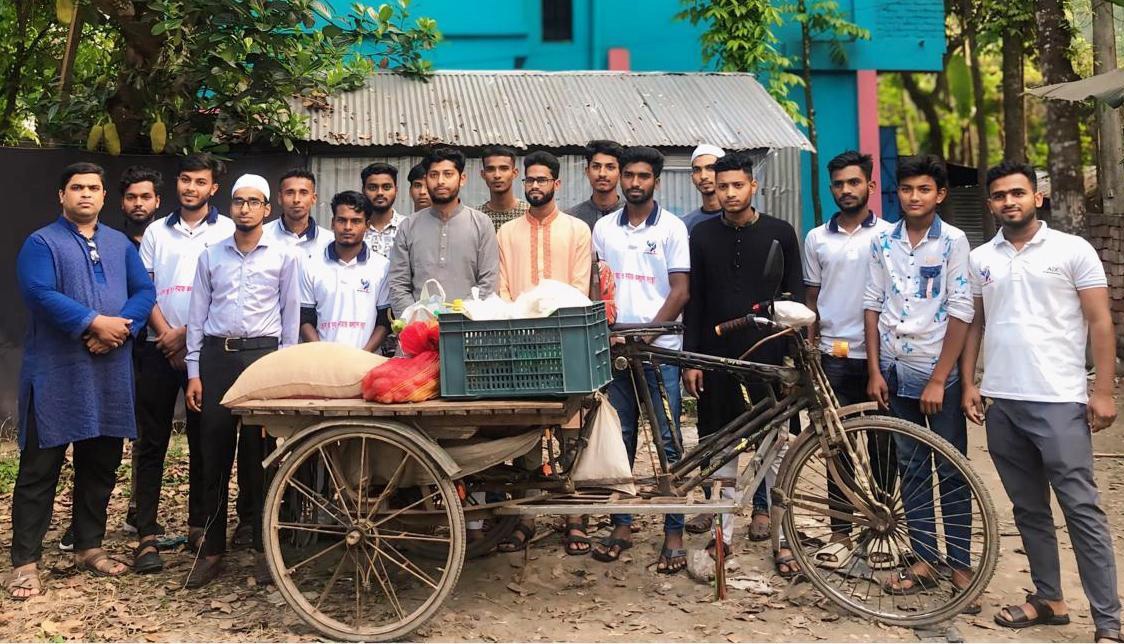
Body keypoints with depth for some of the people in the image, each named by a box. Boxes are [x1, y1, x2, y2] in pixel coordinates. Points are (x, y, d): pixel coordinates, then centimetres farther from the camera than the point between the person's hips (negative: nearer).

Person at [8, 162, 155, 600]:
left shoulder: (120, 244, 14)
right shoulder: (41, 243, 0)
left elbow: (144, 291, 4)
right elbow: (41, 294, -16)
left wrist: (121, 326, -14)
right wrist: (94, 323, -22)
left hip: (110, 373, 5)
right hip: (55, 374, -5)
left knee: (101, 465, 12)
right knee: (40, 469, -1)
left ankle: (88, 547, 25)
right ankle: (25, 561, 7)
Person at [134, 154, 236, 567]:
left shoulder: (227, 232, 3)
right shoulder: (157, 232, 12)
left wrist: (187, 332, -9)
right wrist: (167, 335, -6)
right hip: (159, 348, 2)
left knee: (203, 440, 4)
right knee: (152, 442, 2)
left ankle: (199, 526, 15)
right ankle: (147, 533, 6)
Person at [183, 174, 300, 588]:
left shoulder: (284, 256, 5)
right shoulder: (211, 255, 11)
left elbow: (291, 316, 5)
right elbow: (197, 315, 10)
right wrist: (194, 372, 4)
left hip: (263, 355, -2)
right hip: (216, 356, 2)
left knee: (260, 454, 1)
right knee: (214, 453, 4)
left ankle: (264, 548, 12)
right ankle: (212, 548, 14)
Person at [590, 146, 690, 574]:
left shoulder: (672, 227, 0)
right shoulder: (603, 227, 11)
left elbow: (679, 291, -4)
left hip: (660, 347, -3)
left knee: (669, 441, -1)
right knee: (618, 438, 8)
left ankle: (674, 533, 6)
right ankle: (622, 525, 18)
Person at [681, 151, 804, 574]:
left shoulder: (780, 233, 3)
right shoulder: (703, 235, 6)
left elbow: (795, 296, 5)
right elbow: (694, 301, 6)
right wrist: (691, 358, 1)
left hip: (767, 355, -1)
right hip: (717, 356, 2)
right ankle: (724, 531, 20)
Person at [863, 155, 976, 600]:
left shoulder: (953, 242, -6)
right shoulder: (883, 243, 5)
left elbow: (960, 314, -9)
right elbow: (872, 305, 7)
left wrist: (937, 380, -13)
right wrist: (875, 371, 1)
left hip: (939, 373, -4)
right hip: (894, 372, 4)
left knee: (951, 472, 3)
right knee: (911, 468, 11)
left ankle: (960, 563, 14)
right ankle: (924, 559, 21)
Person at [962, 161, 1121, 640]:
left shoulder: (1072, 250, -1)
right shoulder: (980, 259, 10)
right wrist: (968, 383, 7)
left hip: (1059, 402, -4)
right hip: (1001, 403, 5)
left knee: (1081, 510, -4)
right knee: (1028, 509, 13)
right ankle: (1048, 599, 26)